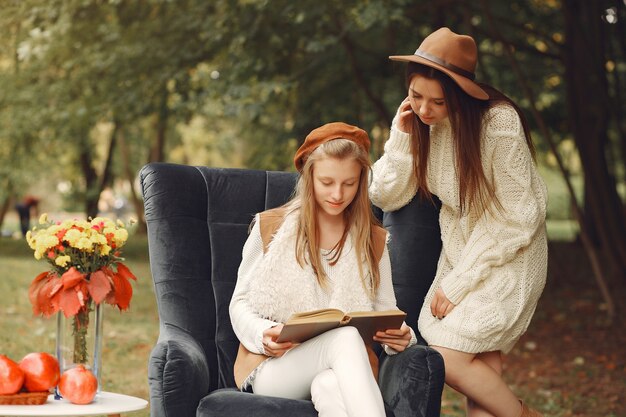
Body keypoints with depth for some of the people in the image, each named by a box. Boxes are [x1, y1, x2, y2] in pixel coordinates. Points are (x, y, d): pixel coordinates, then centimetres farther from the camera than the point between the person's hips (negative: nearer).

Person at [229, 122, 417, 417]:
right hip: (270, 368, -1)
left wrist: (401, 336, -12)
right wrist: (263, 334, -14)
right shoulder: (269, 227, 7)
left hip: (340, 369, 2)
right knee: (346, 336, -37)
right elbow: (240, 304, 9)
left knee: (329, 388, -40)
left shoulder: (374, 241, 14)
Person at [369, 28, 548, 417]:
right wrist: (402, 135, -16)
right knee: (482, 368, -2)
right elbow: (386, 197, -3)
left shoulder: (498, 122, -21)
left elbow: (517, 220, -19)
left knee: (447, 357, -15)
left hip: (507, 259, -5)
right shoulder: (422, 123, -3)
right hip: (459, 251, 5)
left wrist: (458, 283, -16)